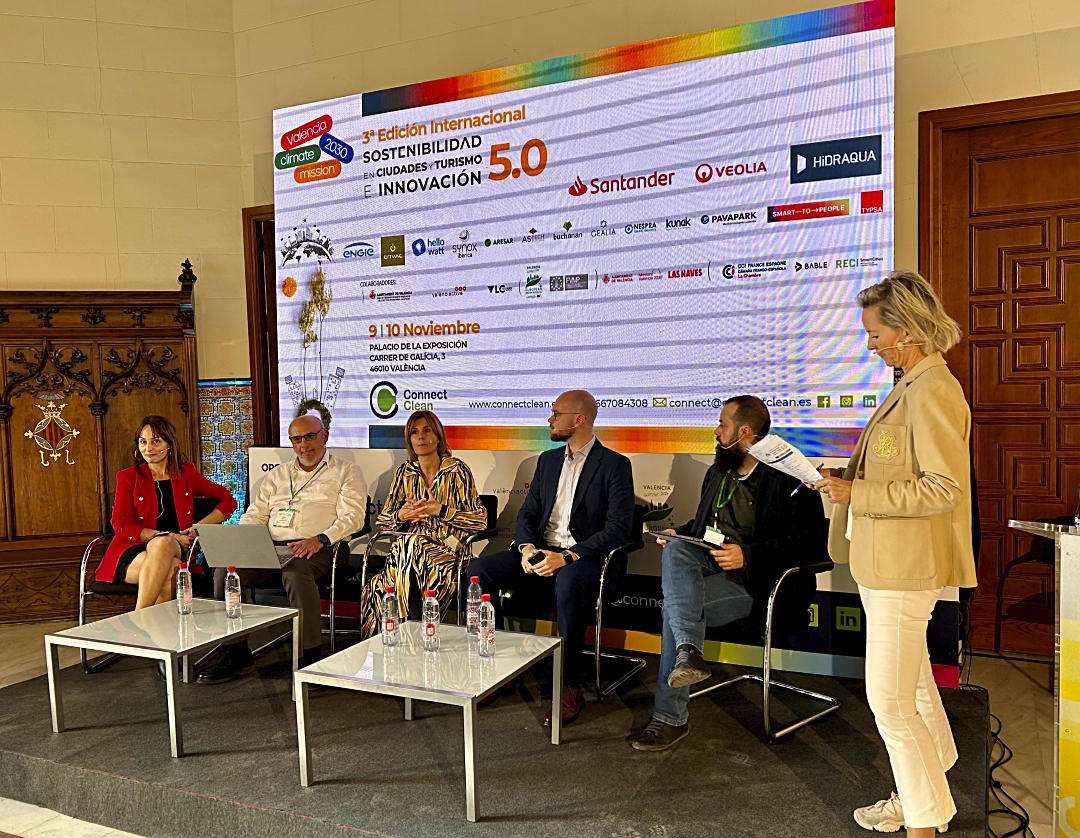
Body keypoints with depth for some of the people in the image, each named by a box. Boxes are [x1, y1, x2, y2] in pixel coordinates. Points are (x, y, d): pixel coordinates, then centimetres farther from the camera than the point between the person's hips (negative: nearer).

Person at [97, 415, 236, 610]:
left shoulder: (186, 473, 15)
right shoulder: (127, 477, 11)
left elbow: (228, 501, 17)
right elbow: (121, 526, 1)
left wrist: (199, 528, 0)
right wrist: (167, 536, -11)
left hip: (177, 550, 1)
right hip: (133, 552, -1)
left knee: (163, 545, -36)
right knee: (171, 568, -36)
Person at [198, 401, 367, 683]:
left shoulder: (346, 472, 11)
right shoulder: (277, 476, 27)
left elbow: (352, 517, -2)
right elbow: (254, 516, 21)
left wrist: (321, 539, -19)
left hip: (316, 550, -5)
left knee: (296, 572, -38)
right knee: (225, 570, -20)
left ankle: (312, 655, -30)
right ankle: (235, 654, -9)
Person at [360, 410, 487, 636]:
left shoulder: (457, 470, 3)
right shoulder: (405, 472, 14)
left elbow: (481, 520, -2)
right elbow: (381, 520, 18)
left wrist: (441, 510, -12)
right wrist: (401, 516, -4)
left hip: (448, 551, -3)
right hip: (409, 548, 3)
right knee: (374, 590, -23)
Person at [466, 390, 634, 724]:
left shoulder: (614, 465, -4)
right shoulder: (548, 460, 17)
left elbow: (618, 528, -12)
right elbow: (527, 513, 15)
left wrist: (567, 557, -22)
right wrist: (526, 547, -8)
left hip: (583, 557, -6)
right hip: (540, 551, 6)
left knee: (568, 582, -39)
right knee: (479, 568, -16)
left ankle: (571, 684, -24)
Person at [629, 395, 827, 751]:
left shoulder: (788, 478, -6)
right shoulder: (717, 473, 20)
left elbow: (809, 542, -13)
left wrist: (747, 554, -23)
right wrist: (679, 533, 8)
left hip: (754, 579, -7)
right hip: (706, 566, 7)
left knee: (675, 605, -27)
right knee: (675, 550, -26)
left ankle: (670, 718, -19)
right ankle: (689, 652, -41)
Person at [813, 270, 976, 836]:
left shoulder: (933, 392, -19)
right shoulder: (910, 387, 12)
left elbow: (943, 488, -24)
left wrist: (856, 493, -21)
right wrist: (849, 484, 10)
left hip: (905, 570, -10)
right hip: (888, 565, 10)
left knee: (891, 703, -2)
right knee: (914, 693, 22)